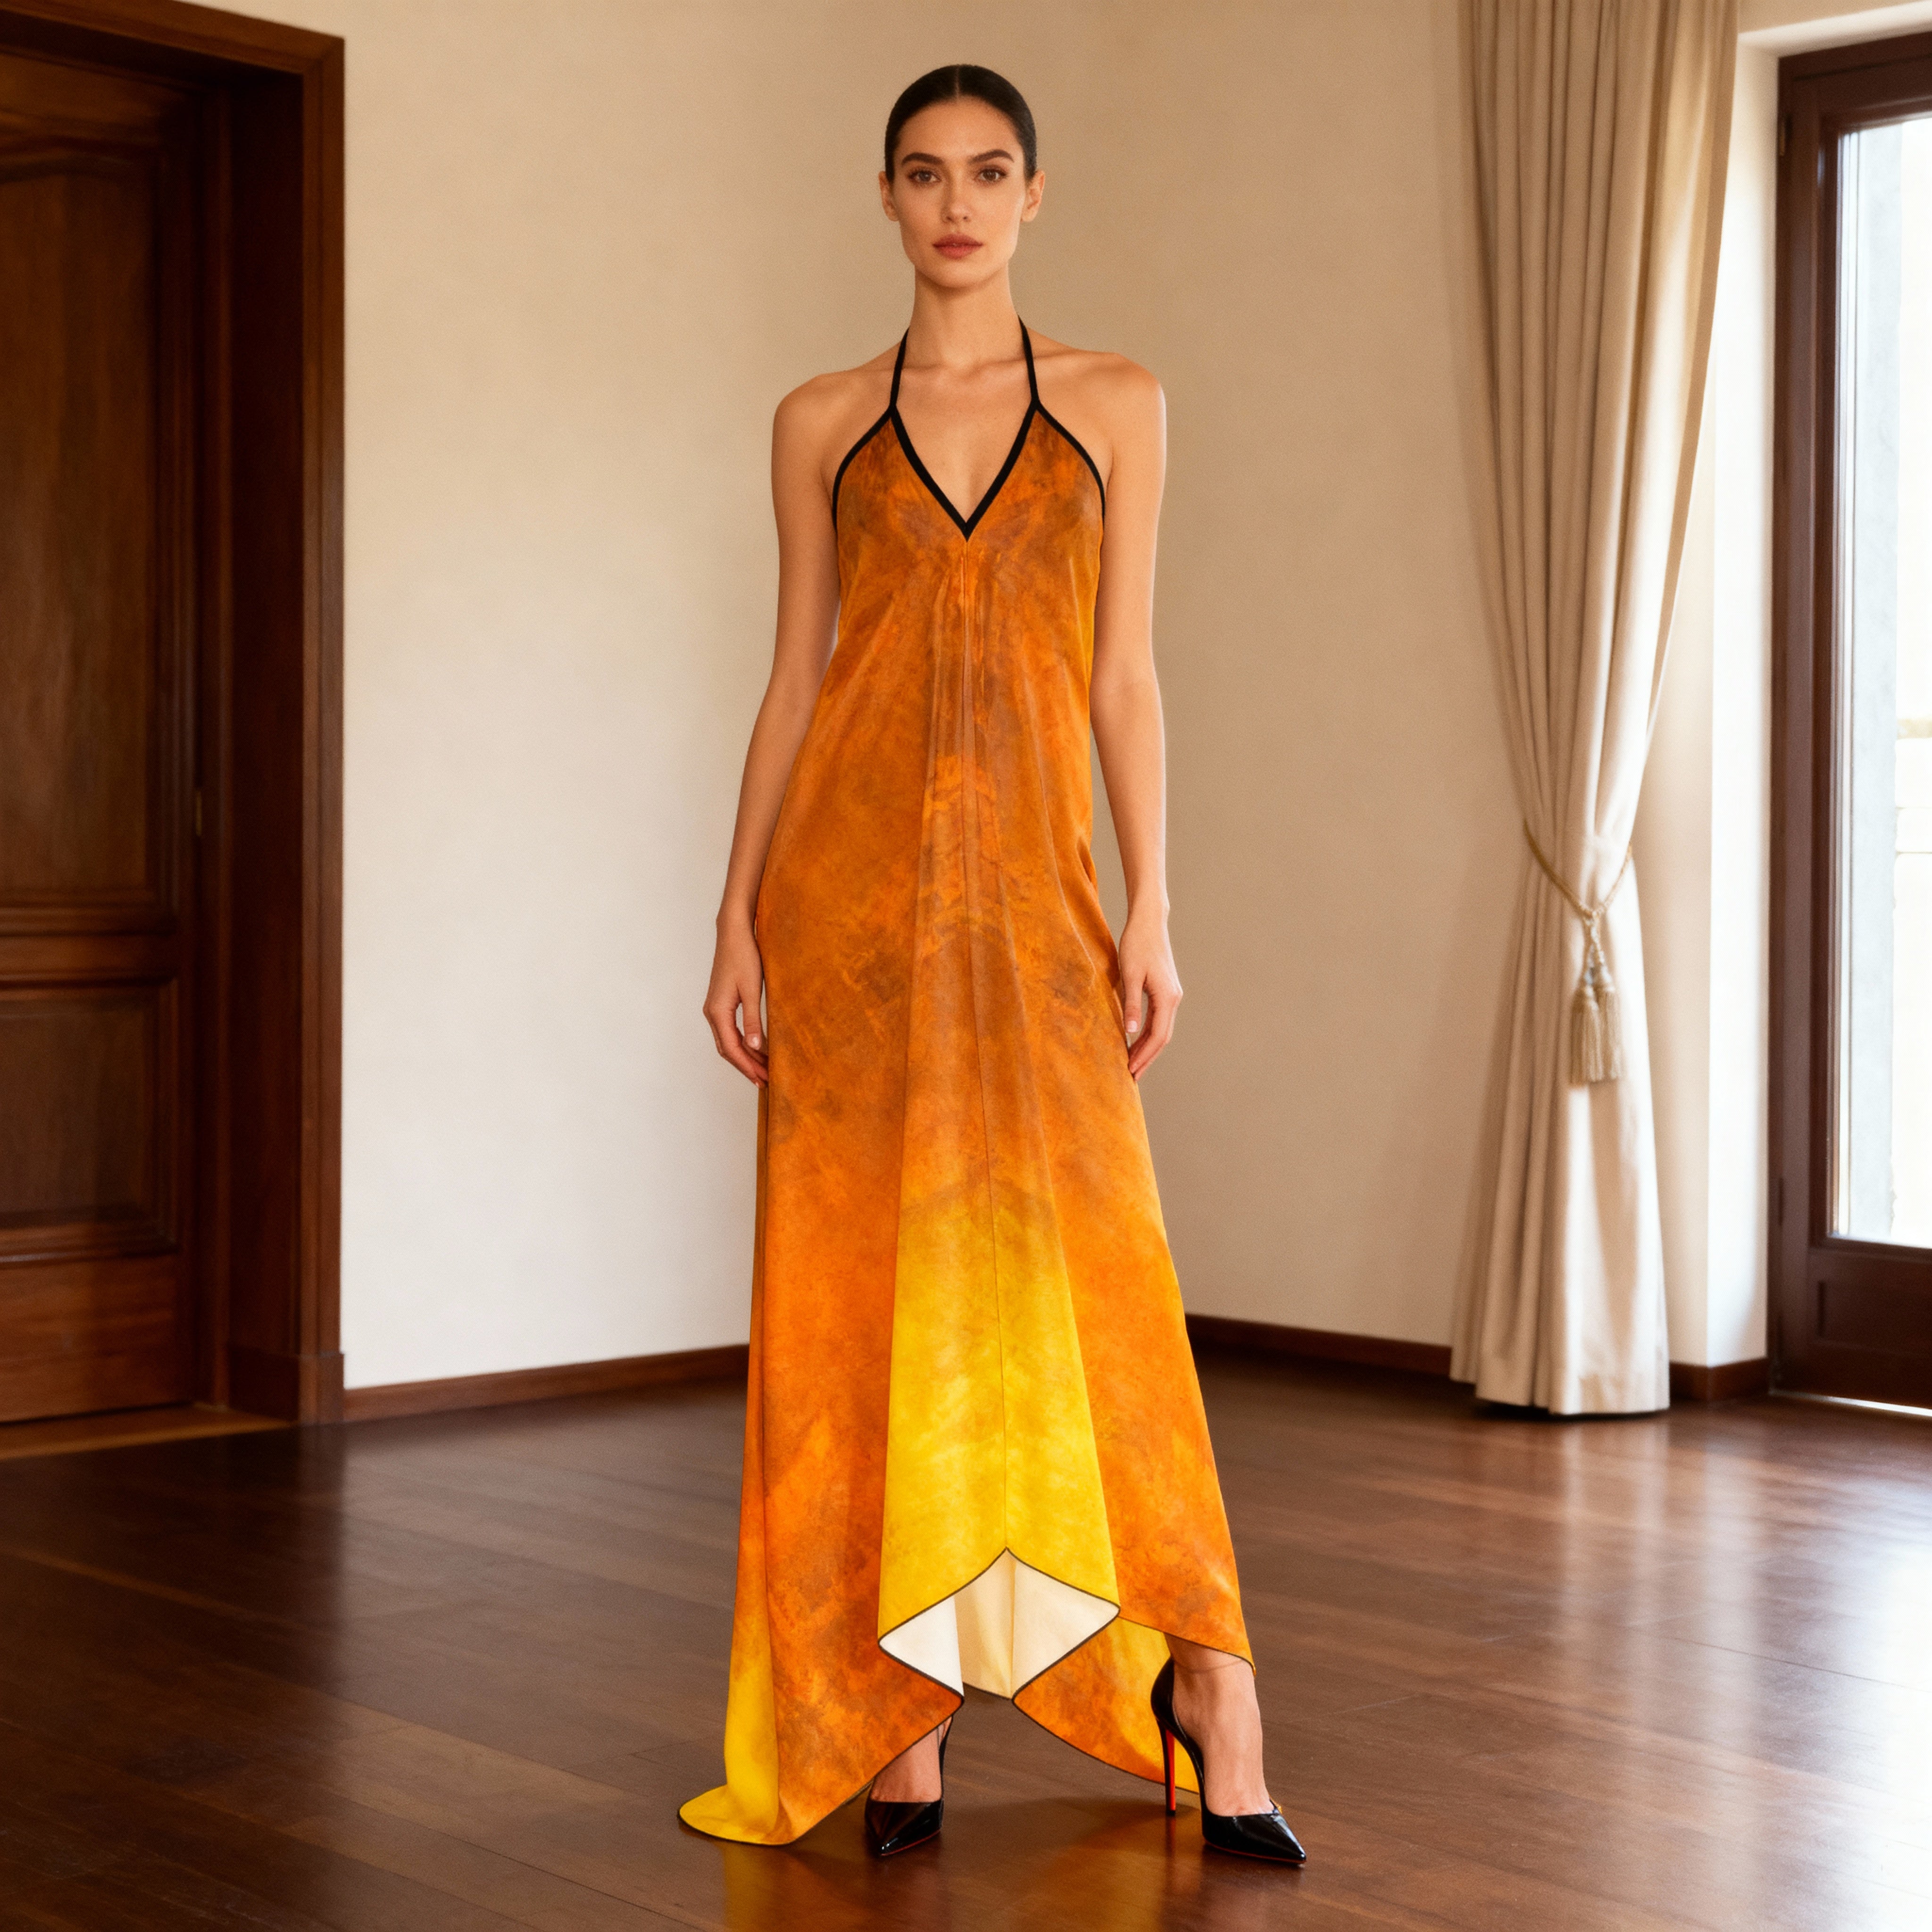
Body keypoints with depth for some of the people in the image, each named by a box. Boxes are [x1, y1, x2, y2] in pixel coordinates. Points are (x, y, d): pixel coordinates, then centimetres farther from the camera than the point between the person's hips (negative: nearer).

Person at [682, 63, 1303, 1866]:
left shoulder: (1115, 404, 8)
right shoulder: (821, 422, 10)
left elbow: (1125, 672, 5)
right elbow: (794, 674, 9)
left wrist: (1151, 908, -3)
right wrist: (737, 918, 2)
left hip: (1028, 872, -1)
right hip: (850, 870, 1)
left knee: (1079, 1267, -6)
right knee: (861, 1276, 1)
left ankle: (1210, 1693, 3)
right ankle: (896, 1714, 10)